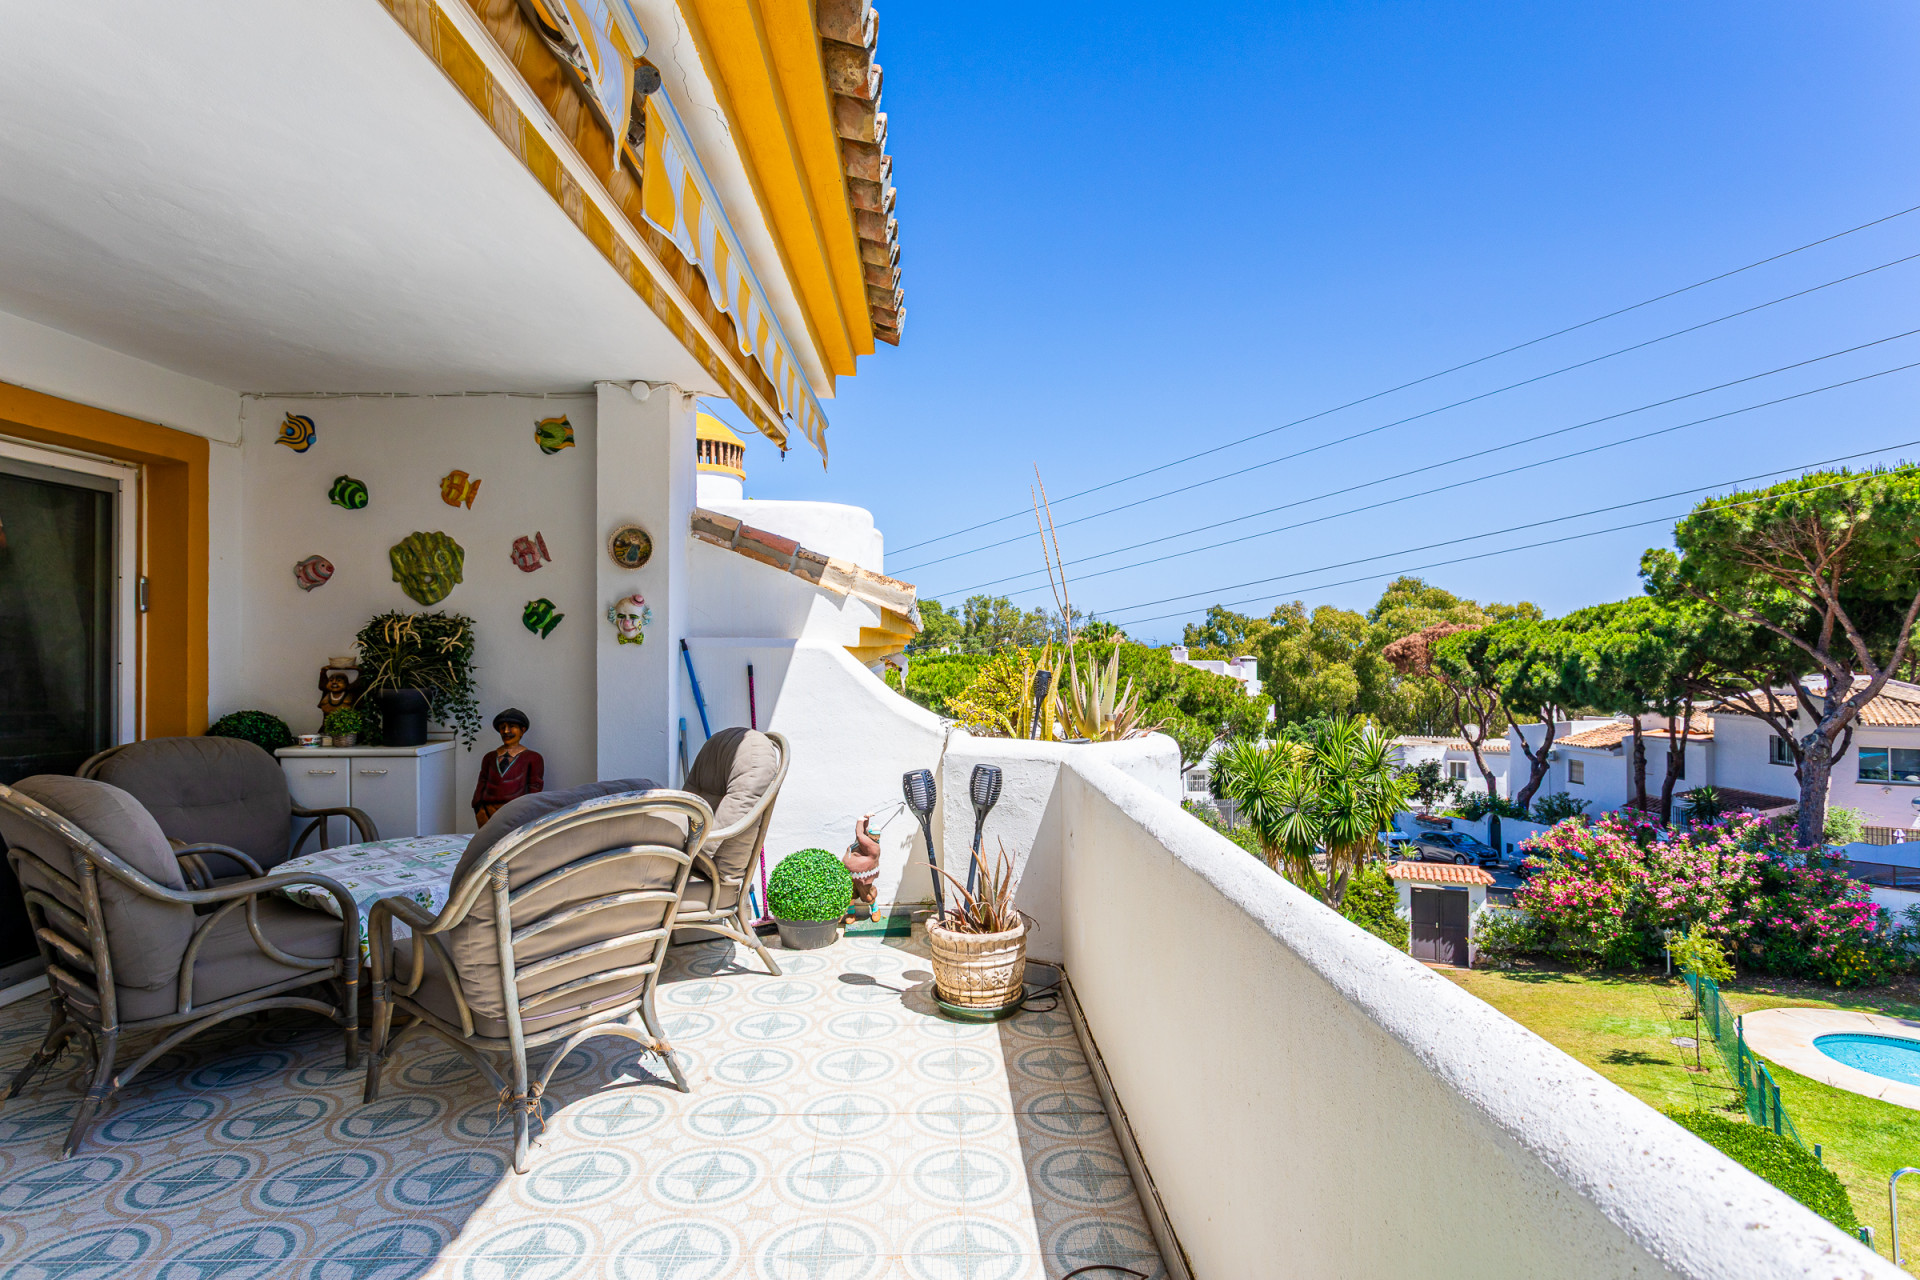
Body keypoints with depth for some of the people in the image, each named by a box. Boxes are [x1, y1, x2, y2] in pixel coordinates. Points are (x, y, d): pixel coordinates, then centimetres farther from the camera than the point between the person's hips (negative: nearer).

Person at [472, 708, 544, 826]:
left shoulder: (533, 757, 11)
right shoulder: (489, 757, 24)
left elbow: (535, 789, 5)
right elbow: (481, 785, 19)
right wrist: (479, 810, 4)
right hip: (488, 810, 3)